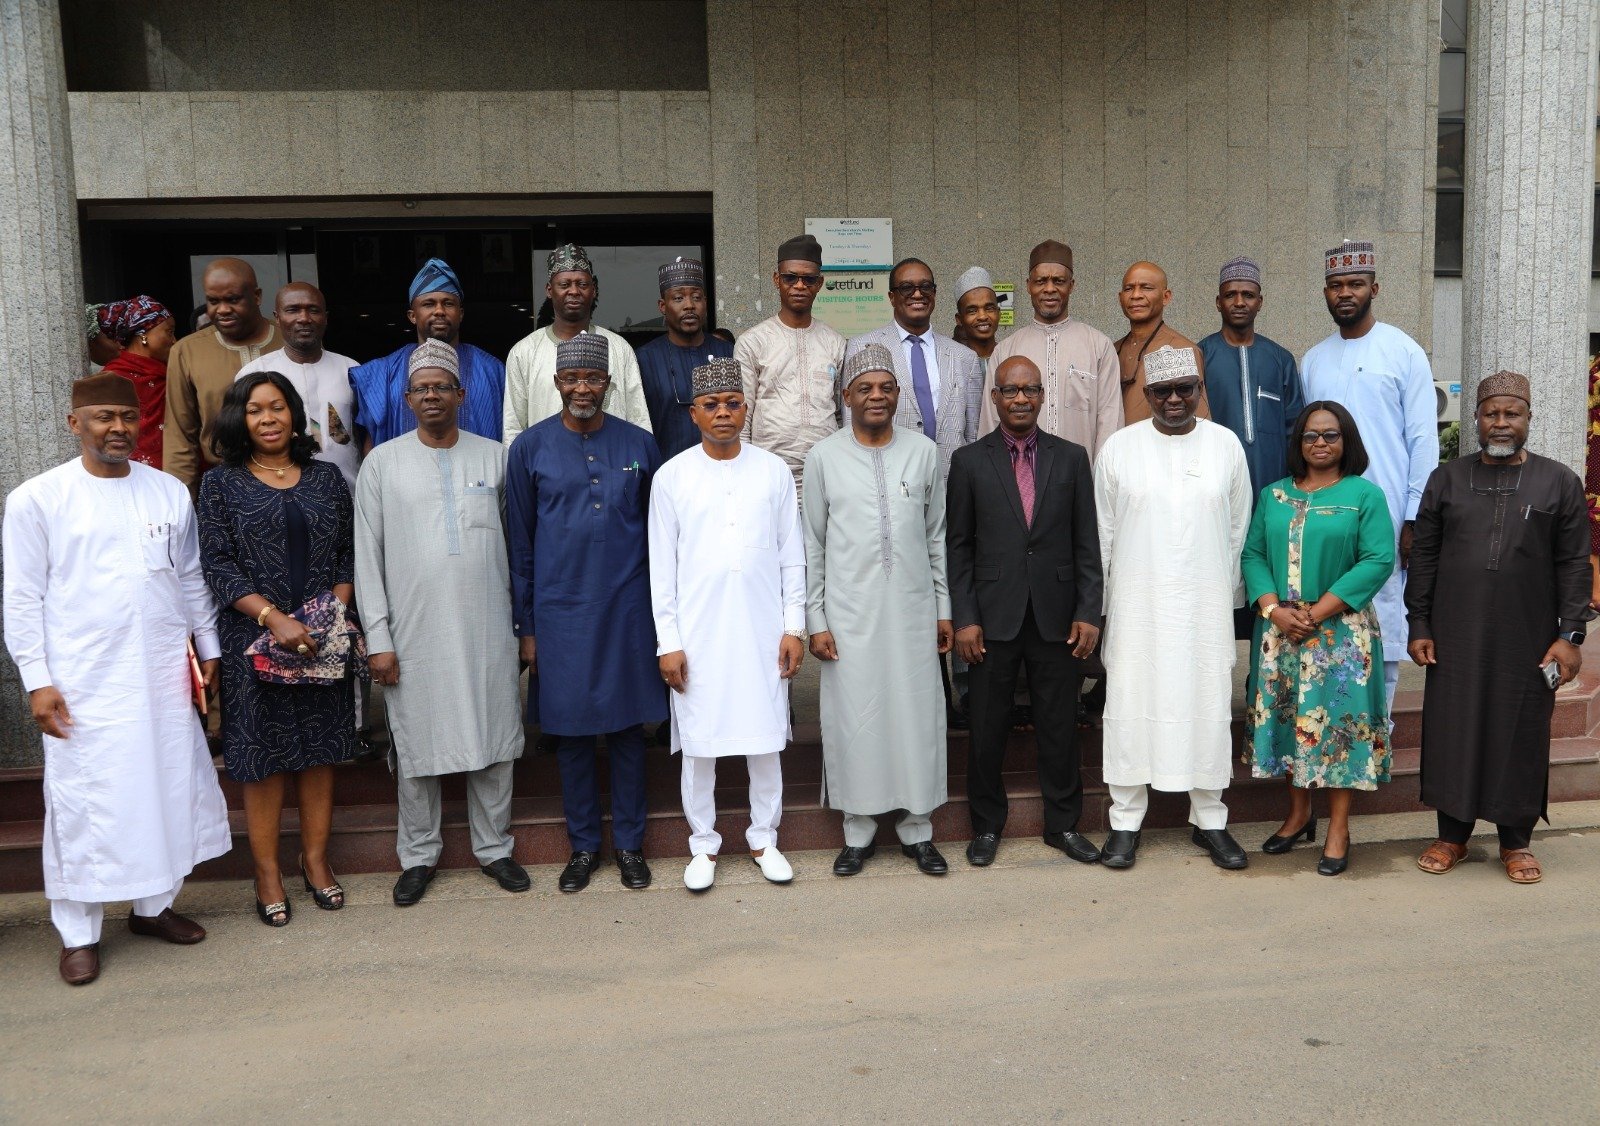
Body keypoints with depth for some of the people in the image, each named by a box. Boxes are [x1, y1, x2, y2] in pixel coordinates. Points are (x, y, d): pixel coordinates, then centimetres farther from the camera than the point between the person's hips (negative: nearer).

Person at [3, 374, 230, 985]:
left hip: (164, 677, 4)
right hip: (84, 683, -3)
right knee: (83, 802, 2)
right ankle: (78, 932, 15)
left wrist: (207, 648, 13)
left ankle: (155, 904, 27)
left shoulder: (170, 493, 7)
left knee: (169, 789, 10)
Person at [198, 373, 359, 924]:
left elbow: (348, 554, 8)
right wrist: (274, 618, -17)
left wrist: (336, 612, -8)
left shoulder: (326, 478, 8)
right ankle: (267, 872, 15)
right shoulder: (221, 484, 1)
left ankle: (316, 859, 22)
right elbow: (218, 567, -6)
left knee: (320, 749, 9)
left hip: (324, 642, 2)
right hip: (254, 642, -2)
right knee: (263, 753, 3)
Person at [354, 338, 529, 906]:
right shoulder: (383, 462, 3)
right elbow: (367, 555, 2)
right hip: (414, 630, -1)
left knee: (494, 739, 8)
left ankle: (493, 848, 24)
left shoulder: (496, 456, 6)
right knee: (416, 744, 7)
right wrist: (377, 637, -4)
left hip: (488, 627, 1)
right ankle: (419, 856, 23)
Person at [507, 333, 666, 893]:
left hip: (628, 609, 1)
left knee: (628, 728, 8)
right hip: (560, 610, 0)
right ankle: (583, 845, 24)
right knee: (572, 731, 8)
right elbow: (521, 543, 4)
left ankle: (630, 843, 22)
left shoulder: (639, 444, 3)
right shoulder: (530, 447, 1)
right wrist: (526, 626, 2)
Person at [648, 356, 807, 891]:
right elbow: (662, 566, 0)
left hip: (762, 630, 1)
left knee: (765, 738, 8)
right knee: (699, 744, 5)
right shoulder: (672, 476, 0)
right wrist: (668, 641, -4)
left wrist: (795, 627, 2)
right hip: (698, 632, -1)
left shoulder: (774, 471, 4)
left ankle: (764, 838, 24)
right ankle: (704, 845, 21)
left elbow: (792, 557, 6)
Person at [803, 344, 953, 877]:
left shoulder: (923, 451, 4)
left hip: (912, 611, 1)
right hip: (850, 612, -1)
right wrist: (816, 621, -2)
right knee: (854, 719, 4)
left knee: (917, 715, 6)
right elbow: (812, 546, 2)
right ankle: (858, 832, 19)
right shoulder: (824, 457, 0)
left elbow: (936, 536, 9)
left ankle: (917, 829, 21)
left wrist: (944, 607, 7)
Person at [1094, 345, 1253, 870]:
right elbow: (1101, 532, 4)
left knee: (1208, 705, 6)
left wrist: (1228, 594, 10)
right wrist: (1097, 605, 3)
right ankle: (1126, 822, 13)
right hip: (1137, 604, -1)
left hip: (1206, 605, 1)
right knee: (1131, 704, 2)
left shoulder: (1226, 445, 5)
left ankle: (1209, 821, 20)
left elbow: (1239, 529, 10)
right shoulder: (1119, 447, 1)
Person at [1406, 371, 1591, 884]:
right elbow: (1423, 557, 6)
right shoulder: (1446, 479, 6)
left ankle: (1516, 841, 20)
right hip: (1455, 638, 1)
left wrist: (1570, 635, -5)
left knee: (1522, 736, 6)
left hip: (1528, 640, -1)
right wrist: (1419, 626, 1)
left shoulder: (1559, 482, 4)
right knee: (1452, 731, 5)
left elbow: (1574, 564, 2)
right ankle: (1452, 835, 19)